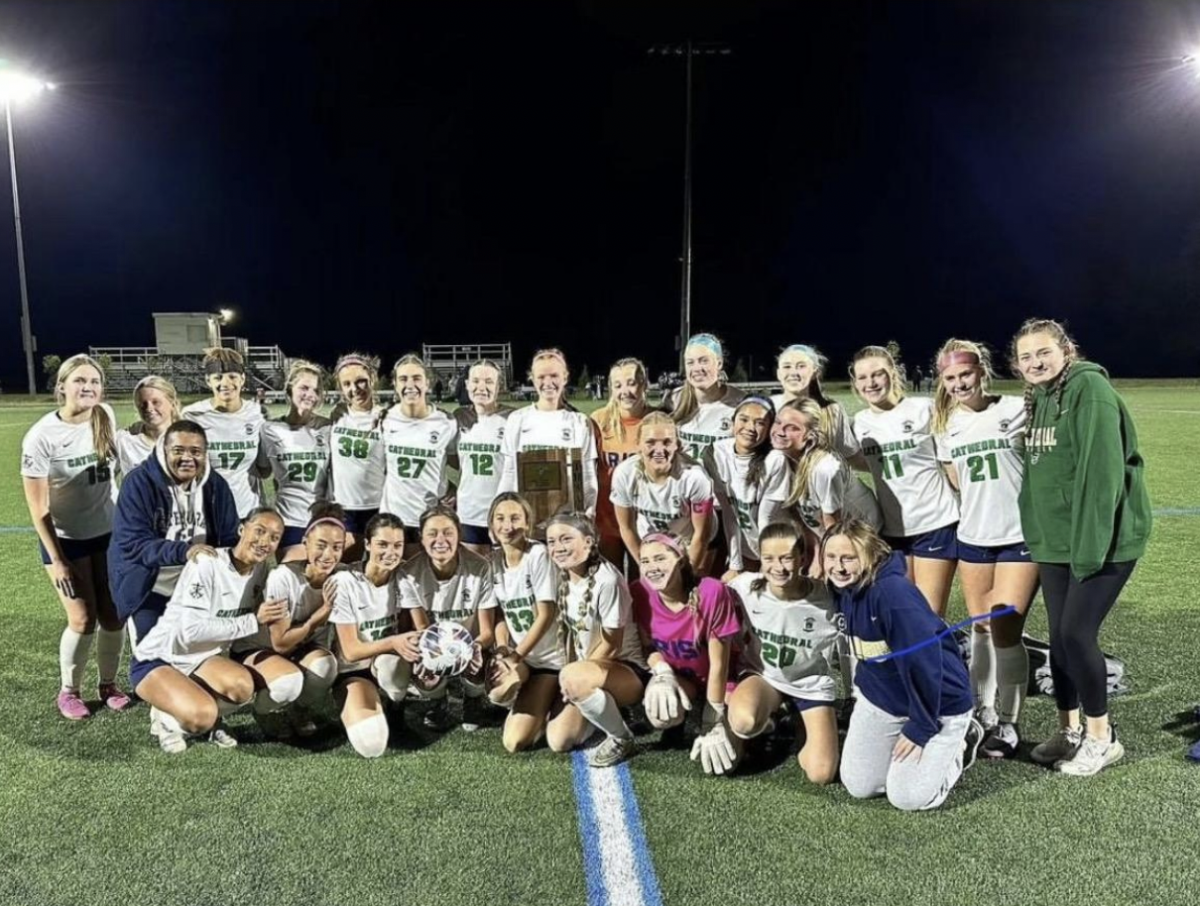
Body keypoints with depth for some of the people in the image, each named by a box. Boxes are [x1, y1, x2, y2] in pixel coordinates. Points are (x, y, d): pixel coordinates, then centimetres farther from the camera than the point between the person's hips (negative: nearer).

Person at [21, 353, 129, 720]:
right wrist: (56, 560, -14)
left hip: (108, 532, 4)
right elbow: (38, 508, -14)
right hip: (65, 538, -3)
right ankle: (68, 691, 19)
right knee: (83, 620, -4)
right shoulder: (41, 437, -20)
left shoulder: (105, 417, -9)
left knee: (113, 616, 5)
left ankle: (109, 684, 25)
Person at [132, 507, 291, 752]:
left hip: (203, 658, 6)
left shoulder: (260, 568, -2)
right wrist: (254, 621, -26)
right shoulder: (207, 564, -23)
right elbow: (191, 630, -29)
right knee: (201, 715, -32)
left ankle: (209, 718, 3)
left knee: (243, 686, -28)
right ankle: (167, 718, 1)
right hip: (160, 659, -6)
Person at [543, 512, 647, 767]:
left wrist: (572, 679, -13)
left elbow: (611, 645, -18)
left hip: (628, 670, -8)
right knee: (558, 740, -5)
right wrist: (570, 684, -5)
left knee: (573, 678, -37)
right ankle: (608, 708, 21)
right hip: (592, 670, 8)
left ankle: (621, 737, -12)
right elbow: (570, 634, 6)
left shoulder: (606, 580, -23)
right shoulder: (564, 581, 2)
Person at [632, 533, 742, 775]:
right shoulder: (639, 592, -19)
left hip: (718, 678, -2)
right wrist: (663, 675, -24)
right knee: (661, 716, -31)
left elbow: (718, 663, -21)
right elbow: (648, 646, -3)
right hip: (678, 675, 2)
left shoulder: (711, 592, -31)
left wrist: (712, 720, -18)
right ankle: (681, 715, 7)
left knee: (723, 761, -18)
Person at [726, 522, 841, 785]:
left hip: (811, 682, 0)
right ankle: (767, 719, 5)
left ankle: (803, 723, 18)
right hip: (763, 674, 1)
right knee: (744, 722, -34)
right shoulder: (745, 587, -21)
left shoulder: (824, 600, -24)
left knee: (821, 774, -15)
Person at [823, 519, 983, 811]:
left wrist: (920, 728, -21)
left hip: (939, 703, -7)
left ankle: (961, 743, 17)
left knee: (907, 797, -7)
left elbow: (923, 660, -29)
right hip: (880, 699, 7)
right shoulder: (842, 588, -6)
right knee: (858, 787, 7)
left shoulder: (894, 592, -32)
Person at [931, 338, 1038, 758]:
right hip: (972, 539, 4)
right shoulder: (946, 427, 5)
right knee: (980, 629, 13)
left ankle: (1008, 725, 12)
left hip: (1020, 537, -4)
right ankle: (984, 715, 29)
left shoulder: (1017, 410, -8)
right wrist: (981, 508, 9)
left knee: (1005, 632, -6)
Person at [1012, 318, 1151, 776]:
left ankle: (1101, 736, 13)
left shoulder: (1090, 390, -14)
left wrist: (1091, 544, -24)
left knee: (1077, 634, -6)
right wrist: (1037, 535, 11)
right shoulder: (1039, 398, 12)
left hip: (1101, 539, -8)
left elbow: (1102, 472, -22)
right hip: (1055, 541, 8)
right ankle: (1068, 730, 26)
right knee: (1058, 635, 11)